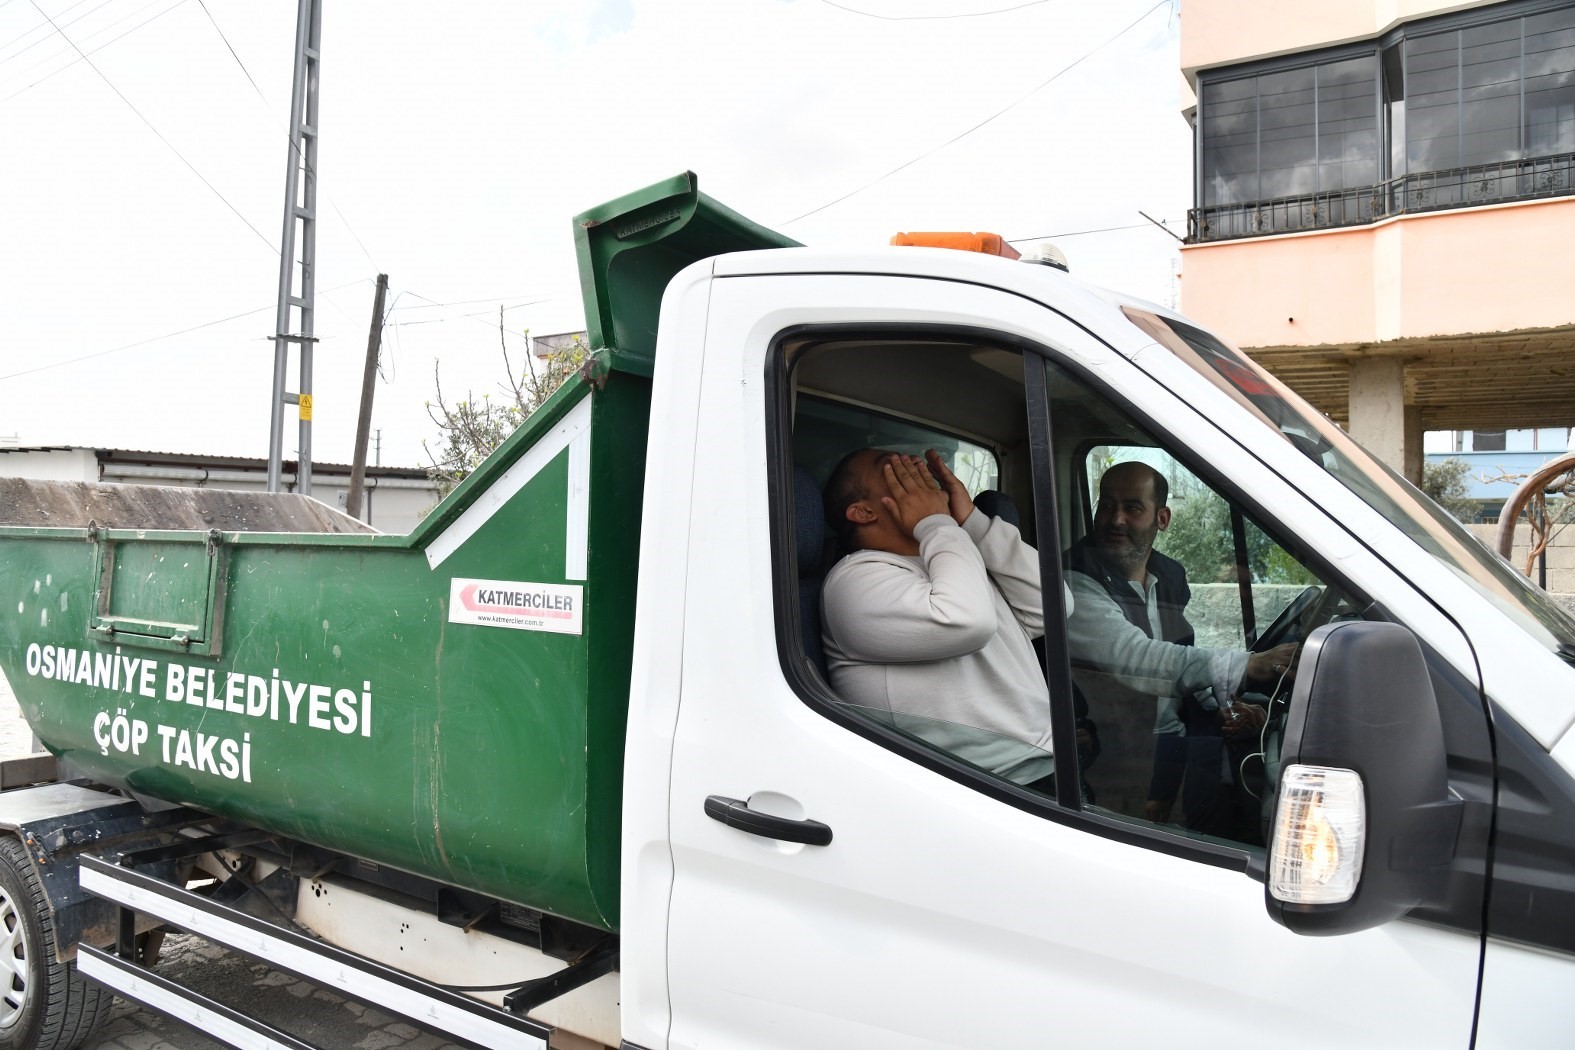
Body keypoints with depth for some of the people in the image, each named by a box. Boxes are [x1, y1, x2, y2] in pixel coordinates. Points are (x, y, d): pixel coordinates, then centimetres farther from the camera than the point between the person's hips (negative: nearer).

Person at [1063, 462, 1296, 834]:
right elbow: (1132, 657, -30)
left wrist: (1221, 706, -2)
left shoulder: (1170, 577, 13)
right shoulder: (1075, 585, -14)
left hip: (1175, 738, 7)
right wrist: (1246, 667, -35)